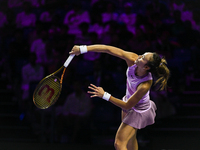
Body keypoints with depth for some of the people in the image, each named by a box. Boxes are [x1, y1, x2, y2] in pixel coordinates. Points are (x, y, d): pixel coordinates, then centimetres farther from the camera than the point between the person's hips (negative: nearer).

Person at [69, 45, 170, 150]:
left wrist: (105, 95, -29)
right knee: (130, 140, 27)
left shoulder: (145, 85, -41)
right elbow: (108, 49, -27)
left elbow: (127, 106, -30)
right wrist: (83, 49, -32)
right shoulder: (132, 59, -29)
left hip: (139, 112, -7)